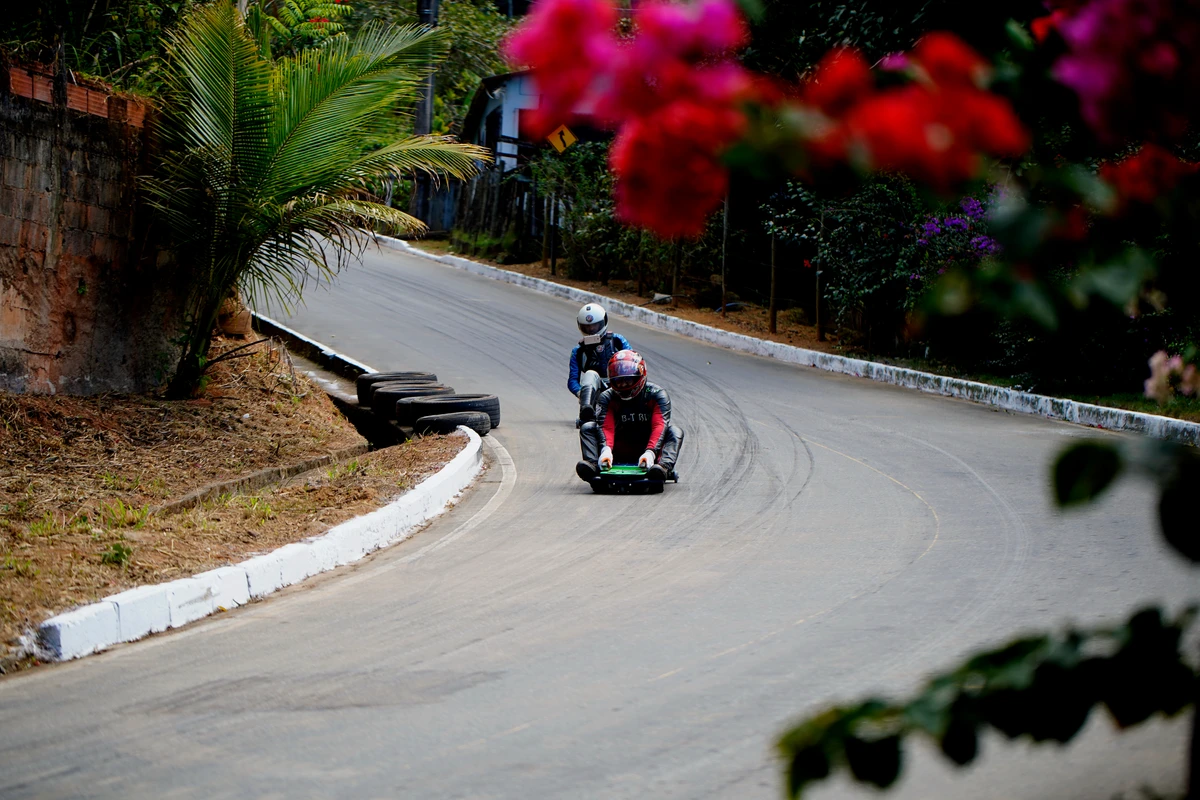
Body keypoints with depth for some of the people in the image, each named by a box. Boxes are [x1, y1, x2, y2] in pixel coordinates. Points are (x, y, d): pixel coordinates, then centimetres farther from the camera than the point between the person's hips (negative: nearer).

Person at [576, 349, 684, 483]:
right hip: (620, 454, 2)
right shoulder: (607, 398, -2)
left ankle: (664, 466, -51)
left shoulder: (656, 394, -7)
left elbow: (659, 426, -22)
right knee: (587, 428, -13)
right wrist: (606, 450, -40)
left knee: (675, 432, -25)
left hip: (647, 448, -1)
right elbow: (606, 426, -18)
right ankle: (592, 463, -39)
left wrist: (650, 452, -40)